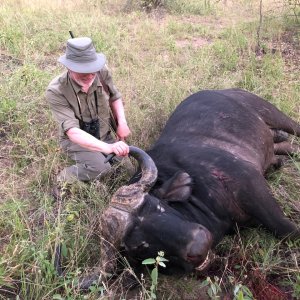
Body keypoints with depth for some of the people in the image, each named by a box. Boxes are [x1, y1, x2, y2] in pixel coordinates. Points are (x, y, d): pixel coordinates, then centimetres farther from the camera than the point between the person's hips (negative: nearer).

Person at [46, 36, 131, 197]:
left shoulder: (102, 72, -19)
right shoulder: (55, 91, -31)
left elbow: (115, 97, 3)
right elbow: (73, 131, -39)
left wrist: (122, 122, -11)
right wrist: (108, 148, -51)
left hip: (104, 135, 5)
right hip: (76, 139, -5)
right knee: (100, 167, -31)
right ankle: (63, 181, -2)